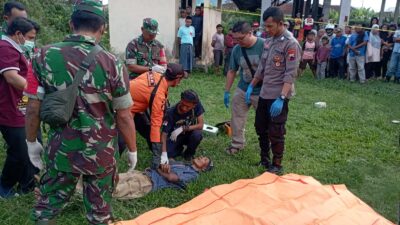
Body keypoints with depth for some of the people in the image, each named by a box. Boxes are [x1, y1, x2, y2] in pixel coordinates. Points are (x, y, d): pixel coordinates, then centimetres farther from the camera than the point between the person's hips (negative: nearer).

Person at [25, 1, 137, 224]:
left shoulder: (45, 56, -8)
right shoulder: (112, 63, -16)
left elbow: (33, 107, -3)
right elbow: (124, 116, -11)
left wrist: (32, 141, 12)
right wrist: (132, 149, 3)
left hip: (60, 149, 2)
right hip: (100, 151, -2)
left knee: (48, 205, 24)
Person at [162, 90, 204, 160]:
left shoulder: (197, 105, -24)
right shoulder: (171, 113, -29)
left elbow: (200, 125, -20)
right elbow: (164, 134, -31)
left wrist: (183, 128, -31)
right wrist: (164, 154, -44)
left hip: (188, 134, 1)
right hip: (174, 137, -1)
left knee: (197, 134, -33)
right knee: (167, 153, -26)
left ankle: (189, 153, -2)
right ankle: (179, 148, 11)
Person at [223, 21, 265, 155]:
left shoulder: (264, 45, -20)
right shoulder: (236, 49, -4)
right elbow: (232, 71, 6)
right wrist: (227, 91, 7)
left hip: (262, 92, -4)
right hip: (242, 90, 4)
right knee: (237, 118, 10)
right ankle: (237, 143, 28)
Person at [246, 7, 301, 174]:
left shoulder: (291, 44, -13)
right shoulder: (268, 42, 10)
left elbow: (290, 74, -20)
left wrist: (281, 98, -27)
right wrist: (251, 87, 14)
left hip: (278, 97, -8)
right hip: (264, 94, 8)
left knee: (275, 133, 1)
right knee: (260, 128, 16)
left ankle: (276, 166, 17)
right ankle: (264, 158, 34)